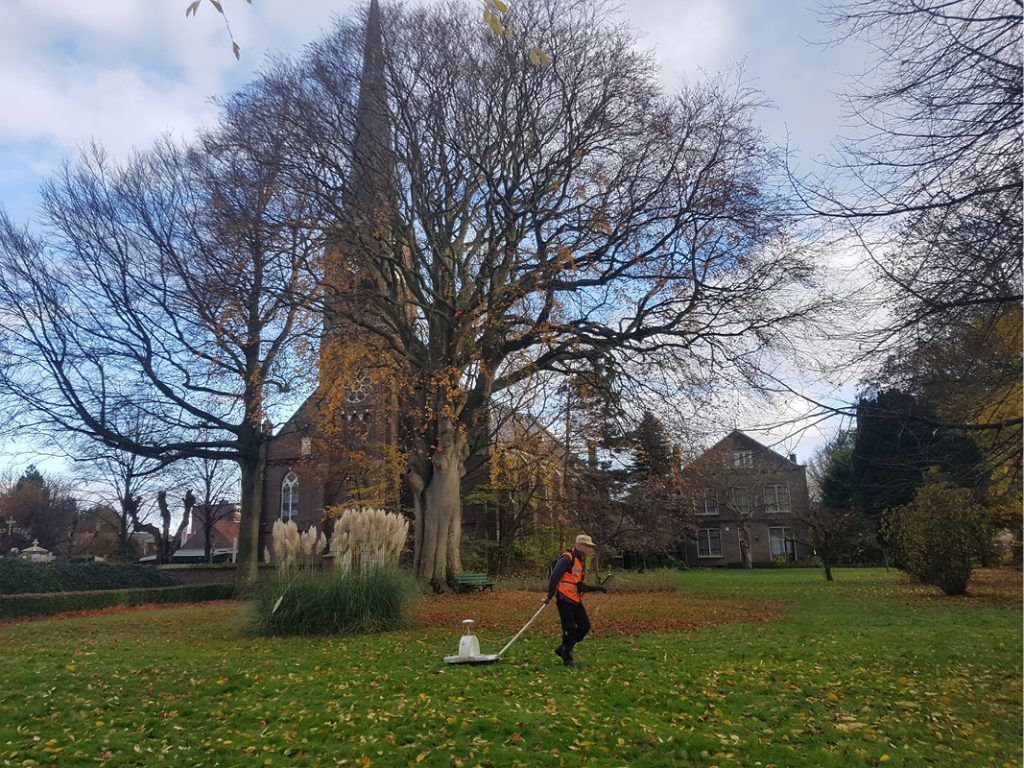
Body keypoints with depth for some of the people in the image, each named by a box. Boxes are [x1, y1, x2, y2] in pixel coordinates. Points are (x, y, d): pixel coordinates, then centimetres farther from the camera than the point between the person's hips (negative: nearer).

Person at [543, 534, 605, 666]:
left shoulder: (581, 561, 15)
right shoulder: (567, 558, -15)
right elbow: (554, 577, -19)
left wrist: (597, 588, 12)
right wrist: (550, 596, -17)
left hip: (576, 600, 9)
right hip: (564, 599, -9)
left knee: (585, 626, 7)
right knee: (570, 629, -5)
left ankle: (563, 649, 20)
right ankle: (567, 658, 11)